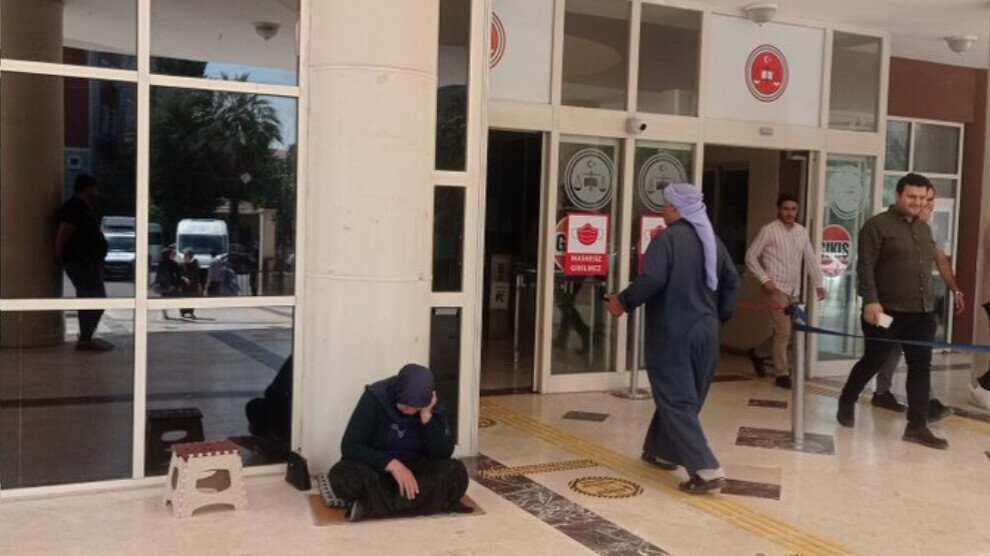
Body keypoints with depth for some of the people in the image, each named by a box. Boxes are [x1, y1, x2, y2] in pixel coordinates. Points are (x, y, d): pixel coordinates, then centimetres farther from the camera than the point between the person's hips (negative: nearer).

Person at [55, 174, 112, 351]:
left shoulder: (83, 208, 16)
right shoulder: (75, 208, -17)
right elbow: (62, 236, -20)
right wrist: (60, 257, -10)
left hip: (88, 261, 11)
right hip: (81, 262, -11)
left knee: (88, 300, 15)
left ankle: (86, 337, 22)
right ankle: (85, 340, -9)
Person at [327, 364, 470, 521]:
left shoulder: (432, 406, -8)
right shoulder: (374, 397, -17)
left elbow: (443, 453, -14)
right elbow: (349, 446, -20)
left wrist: (426, 415, -25)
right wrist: (392, 464, -30)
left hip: (415, 470, 3)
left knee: (456, 473, -27)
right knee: (342, 476, -35)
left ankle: (371, 505, -25)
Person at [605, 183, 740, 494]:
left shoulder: (667, 239, -13)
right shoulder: (712, 240, 11)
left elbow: (651, 280, -25)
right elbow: (732, 281, 12)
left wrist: (623, 301, -11)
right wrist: (720, 315, 19)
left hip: (672, 333, -8)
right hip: (705, 331, 8)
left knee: (676, 401, -4)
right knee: (682, 395, 20)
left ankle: (706, 471, -10)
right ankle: (661, 450, 35)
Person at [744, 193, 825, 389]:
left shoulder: (802, 231, 10)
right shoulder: (769, 230, -7)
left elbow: (810, 259, 13)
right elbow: (750, 257, -7)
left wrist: (819, 283, 5)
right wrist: (765, 279, -15)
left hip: (794, 290, 6)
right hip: (776, 288, -6)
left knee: (783, 331, 12)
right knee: (783, 331, -9)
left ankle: (758, 353, 35)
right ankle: (782, 374, 1)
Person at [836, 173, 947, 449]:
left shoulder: (924, 228, 16)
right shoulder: (878, 225, -7)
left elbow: (925, 268, 21)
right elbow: (865, 267, -14)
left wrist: (928, 304, 19)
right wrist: (871, 301, -23)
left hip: (921, 312, 6)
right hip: (887, 310, -6)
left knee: (921, 367, 2)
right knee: (873, 361, 6)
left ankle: (917, 426, 7)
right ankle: (846, 403, 29)